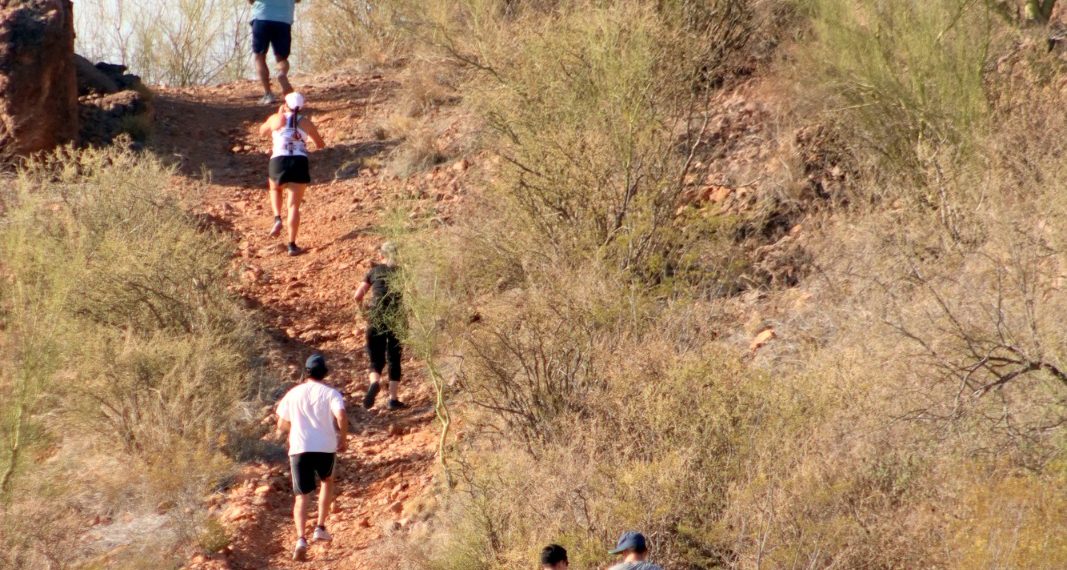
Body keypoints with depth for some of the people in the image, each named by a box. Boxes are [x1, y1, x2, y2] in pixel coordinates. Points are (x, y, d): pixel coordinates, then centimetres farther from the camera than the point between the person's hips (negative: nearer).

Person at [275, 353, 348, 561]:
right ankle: (320, 528, 24)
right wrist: (343, 439, 1)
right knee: (327, 481, 29)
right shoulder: (331, 394, 3)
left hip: (299, 449, 1)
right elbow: (341, 417, -14)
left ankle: (301, 539, -20)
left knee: (301, 497, 2)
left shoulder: (293, 394, 12)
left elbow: (282, 426, 15)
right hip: (326, 448, -1)